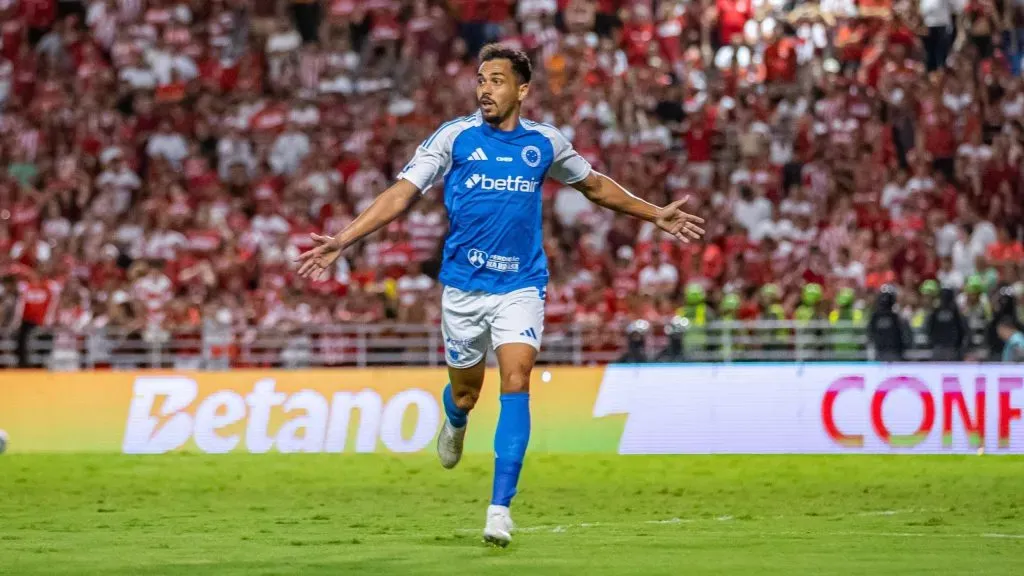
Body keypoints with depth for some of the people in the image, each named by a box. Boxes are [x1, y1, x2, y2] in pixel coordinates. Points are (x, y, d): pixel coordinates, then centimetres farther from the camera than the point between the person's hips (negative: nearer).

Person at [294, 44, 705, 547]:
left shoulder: (545, 142, 3)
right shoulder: (455, 137, -4)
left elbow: (595, 185, 21)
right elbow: (402, 193, -7)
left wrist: (655, 215, 22)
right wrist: (342, 240, -16)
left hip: (520, 286, 0)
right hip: (464, 284, 0)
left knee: (516, 383, -17)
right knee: (465, 391, 11)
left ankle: (500, 507, -17)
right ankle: (455, 423, 51)